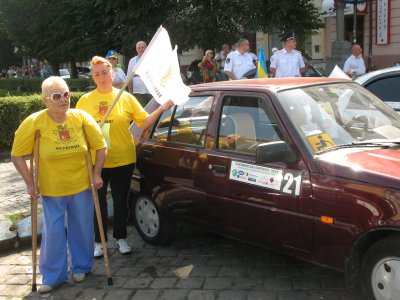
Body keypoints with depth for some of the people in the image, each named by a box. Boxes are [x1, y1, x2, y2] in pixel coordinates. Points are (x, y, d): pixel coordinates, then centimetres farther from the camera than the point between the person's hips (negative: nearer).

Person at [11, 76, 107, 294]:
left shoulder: (81, 118, -8)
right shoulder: (34, 122, -12)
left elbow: (100, 147, 2)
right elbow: (17, 155, -4)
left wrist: (97, 173, -3)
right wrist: (29, 183, -7)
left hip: (81, 186, 2)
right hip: (51, 190, -1)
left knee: (82, 229, 12)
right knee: (53, 232, 3)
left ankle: (81, 267, 33)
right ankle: (52, 276, 21)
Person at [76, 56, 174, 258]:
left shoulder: (125, 97, 1)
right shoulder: (85, 100, 1)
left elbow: (144, 123, 0)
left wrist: (161, 109, -11)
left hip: (123, 160, 0)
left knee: (121, 201, 12)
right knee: (98, 202, 11)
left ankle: (120, 238, 30)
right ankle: (99, 241, 26)